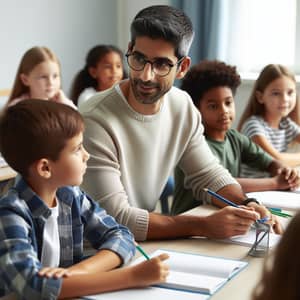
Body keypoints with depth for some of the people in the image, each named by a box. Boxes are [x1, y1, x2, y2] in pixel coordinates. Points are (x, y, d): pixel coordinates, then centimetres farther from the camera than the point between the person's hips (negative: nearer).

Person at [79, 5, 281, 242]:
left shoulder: (183, 107, -3)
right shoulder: (95, 121, -23)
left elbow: (208, 174, 7)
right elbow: (115, 220, -24)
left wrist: (248, 206, -12)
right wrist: (205, 226, -29)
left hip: (143, 242, 6)